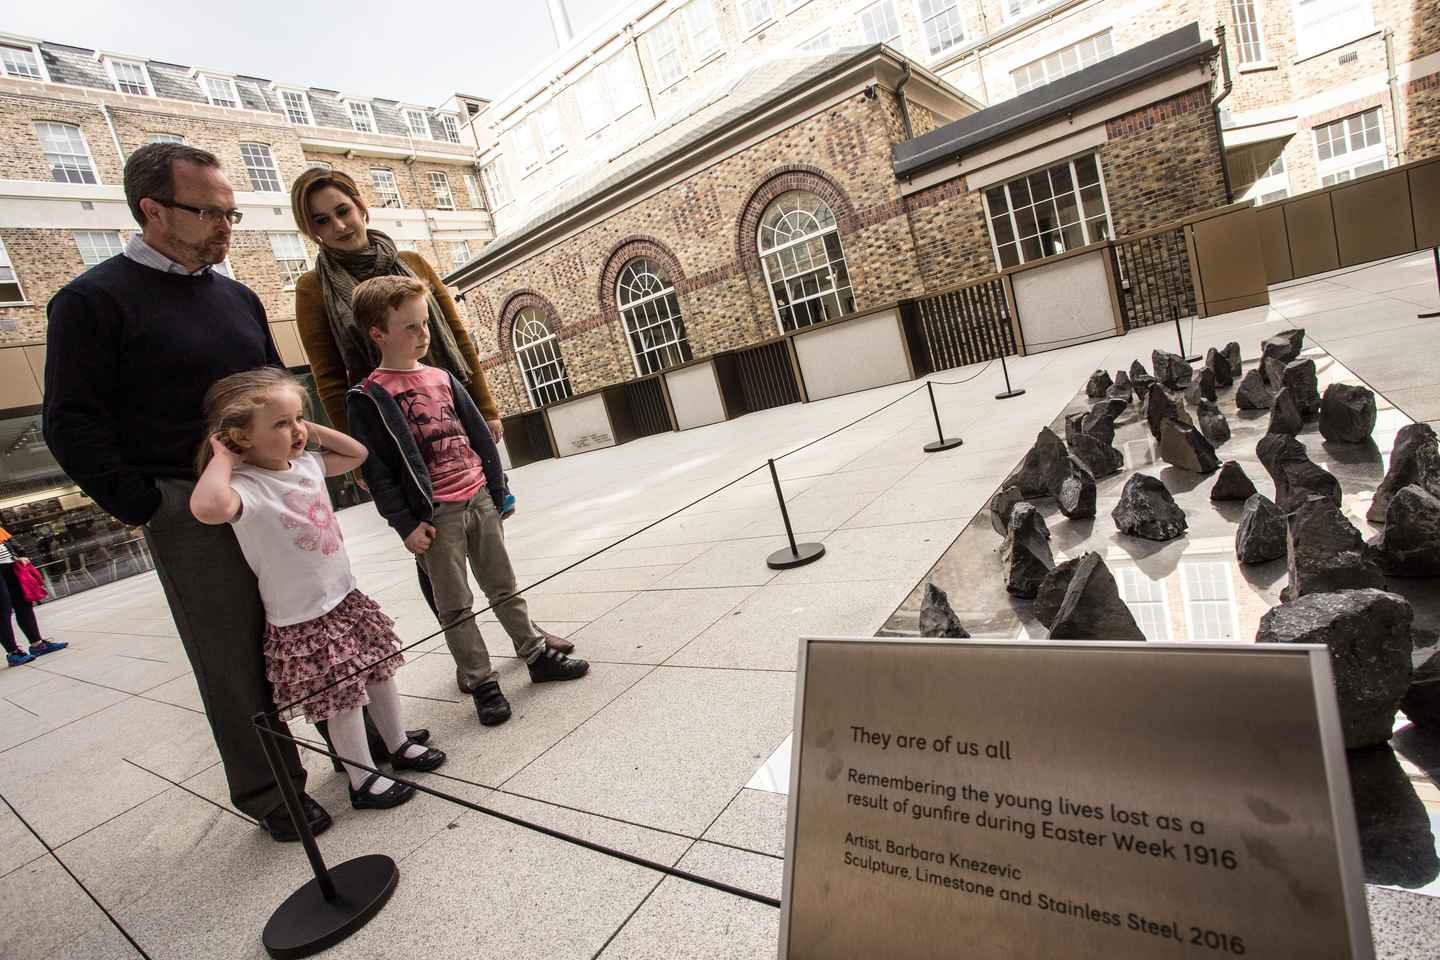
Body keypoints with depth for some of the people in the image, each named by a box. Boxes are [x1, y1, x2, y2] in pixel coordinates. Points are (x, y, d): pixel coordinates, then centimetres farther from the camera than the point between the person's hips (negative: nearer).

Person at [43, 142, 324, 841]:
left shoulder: (237, 298, 13)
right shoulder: (94, 300, -5)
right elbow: (73, 426, -8)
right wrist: (149, 510, -11)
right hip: (193, 512, -5)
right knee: (235, 664, 4)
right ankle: (269, 794, 20)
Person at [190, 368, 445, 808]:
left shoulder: (306, 463, 0)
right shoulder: (248, 486, -24)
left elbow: (356, 453, 16)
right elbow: (207, 507, -46)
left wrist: (310, 428, 4)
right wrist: (222, 457, -30)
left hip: (346, 599, 8)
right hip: (303, 620, -8)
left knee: (380, 672, 20)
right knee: (343, 699, 5)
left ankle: (400, 746, 41)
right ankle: (363, 781, 26)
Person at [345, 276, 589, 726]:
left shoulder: (442, 379, 9)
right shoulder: (368, 397, -7)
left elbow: (480, 436, 12)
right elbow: (376, 470, -10)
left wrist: (498, 489, 9)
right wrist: (405, 524, -12)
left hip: (479, 499, 5)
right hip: (434, 514, -5)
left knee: (504, 588, 15)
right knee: (455, 606, 5)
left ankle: (537, 654, 27)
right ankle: (482, 684, 16)